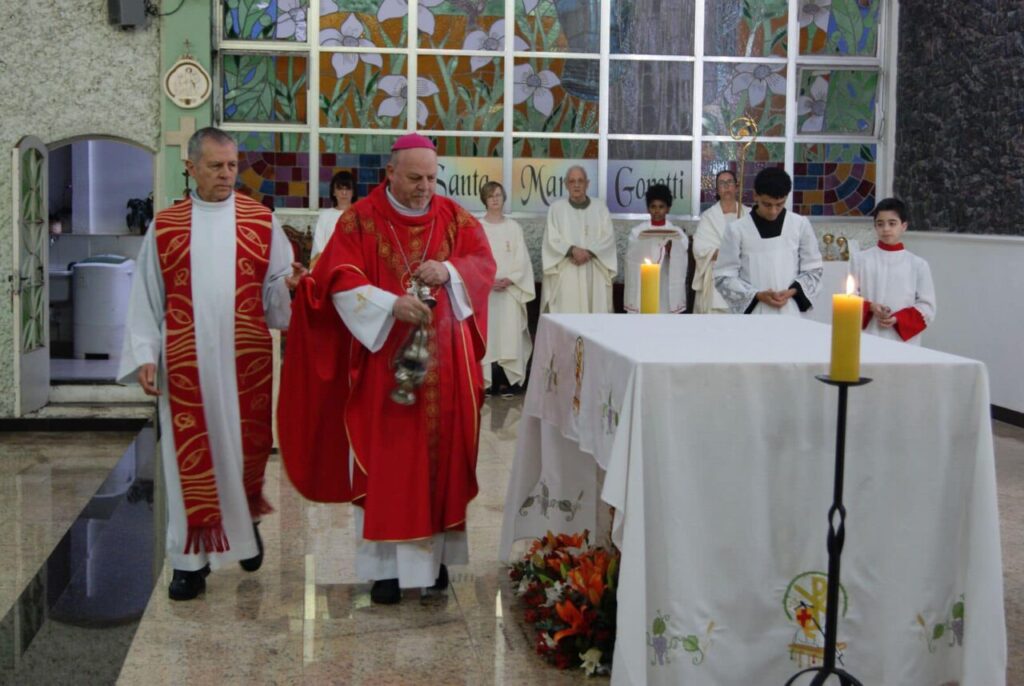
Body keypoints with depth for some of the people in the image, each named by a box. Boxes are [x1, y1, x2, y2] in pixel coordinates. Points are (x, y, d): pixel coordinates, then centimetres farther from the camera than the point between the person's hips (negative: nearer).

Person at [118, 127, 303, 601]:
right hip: (186, 361, 0)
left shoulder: (262, 221, 4)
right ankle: (191, 558, 12)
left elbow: (276, 286, 3)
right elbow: (146, 298, 5)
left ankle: (247, 522, 37)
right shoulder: (164, 226, 5)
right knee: (190, 456, 3)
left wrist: (288, 283, -20)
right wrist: (145, 356, -3)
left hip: (246, 360, 0)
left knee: (246, 446, 9)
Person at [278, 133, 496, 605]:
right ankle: (387, 563, 7)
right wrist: (392, 305, -25)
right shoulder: (359, 220, -3)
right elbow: (341, 282, -11)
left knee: (441, 453, 7)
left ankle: (435, 554, 20)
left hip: (444, 364, 3)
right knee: (384, 459, 0)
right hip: (383, 361, -3)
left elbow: (484, 262, -1)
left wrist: (448, 271, -21)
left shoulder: (455, 217, 7)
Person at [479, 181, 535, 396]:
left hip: (511, 289, 1)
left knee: (510, 333, -6)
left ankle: (510, 380, -4)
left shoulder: (514, 227, 8)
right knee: (486, 333, -5)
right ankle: (487, 381, -2)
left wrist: (509, 280, -10)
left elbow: (522, 259, 4)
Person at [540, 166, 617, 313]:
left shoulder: (600, 207, 10)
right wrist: (573, 250, -17)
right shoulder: (556, 208, 6)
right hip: (566, 275, -1)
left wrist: (589, 252, -14)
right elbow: (552, 240, -1)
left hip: (594, 275, 1)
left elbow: (608, 238, 2)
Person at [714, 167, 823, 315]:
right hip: (751, 315, -1)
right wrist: (757, 295, -12)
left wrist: (792, 291, -8)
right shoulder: (737, 229, -3)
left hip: (789, 315, 1)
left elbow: (813, 271, 10)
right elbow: (723, 277, 0)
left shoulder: (800, 225, 2)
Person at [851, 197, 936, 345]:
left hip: (904, 343, 0)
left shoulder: (918, 264, 4)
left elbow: (927, 307, 3)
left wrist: (898, 319, -12)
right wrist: (870, 307, -13)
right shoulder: (860, 259, 5)